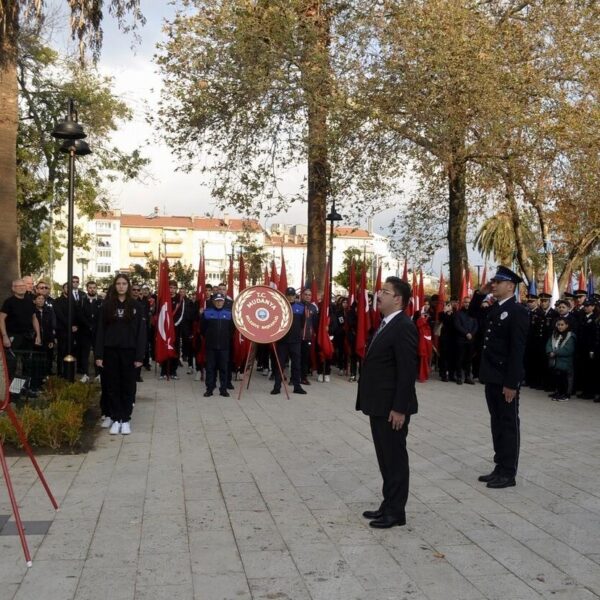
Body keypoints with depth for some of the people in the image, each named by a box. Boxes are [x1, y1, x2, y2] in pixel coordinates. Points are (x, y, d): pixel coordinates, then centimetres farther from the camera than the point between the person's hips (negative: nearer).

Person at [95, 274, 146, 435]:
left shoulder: (135, 306, 1)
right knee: (112, 386, 5)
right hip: (110, 351, 1)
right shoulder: (107, 305, 4)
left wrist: (139, 356, -9)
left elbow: (141, 331, -2)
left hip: (129, 351, -1)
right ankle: (115, 419, 12)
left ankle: (125, 419, 12)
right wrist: (99, 354, -5)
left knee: (128, 386, 5)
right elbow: (101, 330, 2)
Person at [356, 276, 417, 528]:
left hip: (392, 408, -9)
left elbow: (408, 371, -21)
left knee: (395, 458, 2)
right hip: (379, 406, 9)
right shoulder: (386, 324, 13)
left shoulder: (404, 327, -17)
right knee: (385, 458, 16)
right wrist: (371, 403, 15)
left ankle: (396, 512, 13)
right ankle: (388, 505, 27)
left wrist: (399, 409, -21)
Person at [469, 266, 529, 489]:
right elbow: (472, 313, 29)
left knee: (508, 425, 1)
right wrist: (480, 293, 10)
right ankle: (500, 468, 23)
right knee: (497, 423, 14)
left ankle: (508, 473, 9)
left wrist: (511, 383, -22)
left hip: (506, 380, -8)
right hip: (492, 378, 8)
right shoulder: (494, 309, 11)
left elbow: (517, 350, -19)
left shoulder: (517, 311, -14)